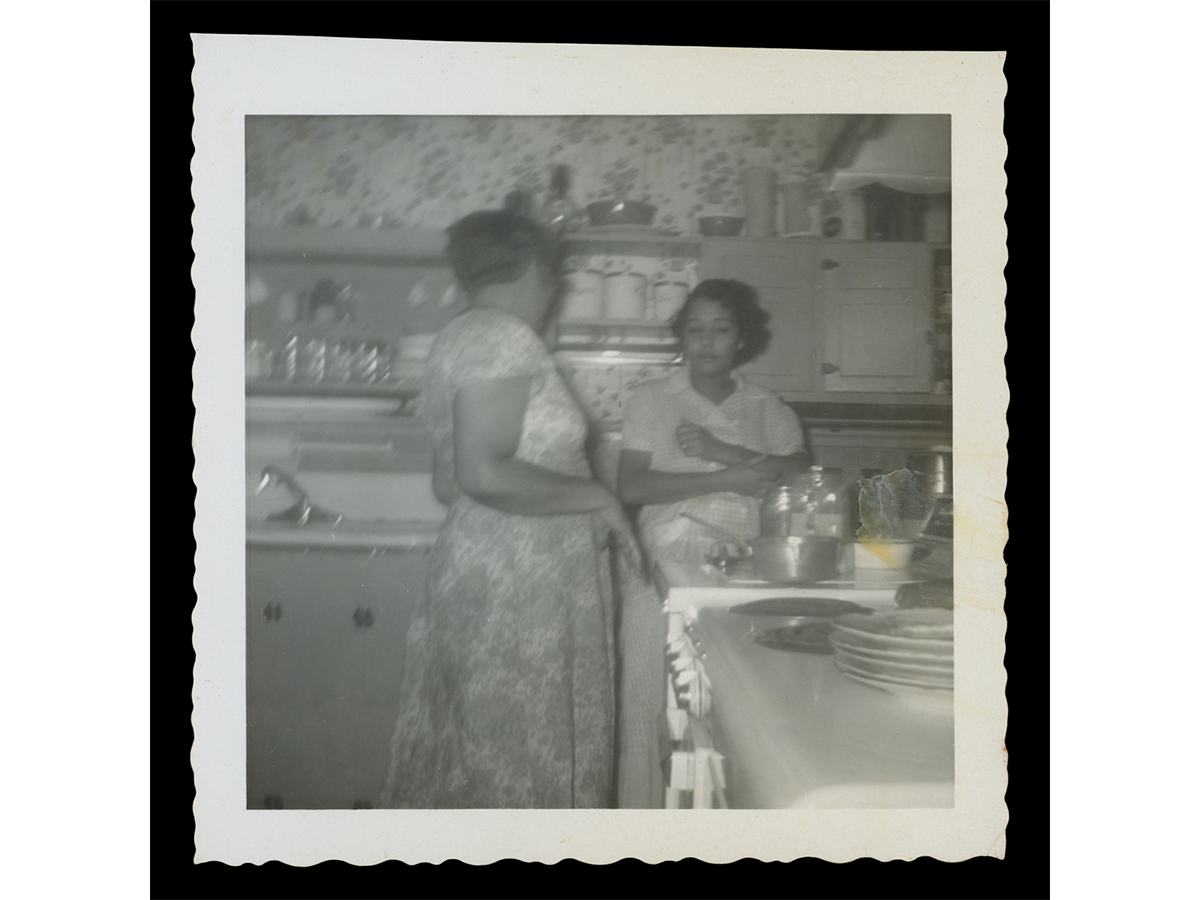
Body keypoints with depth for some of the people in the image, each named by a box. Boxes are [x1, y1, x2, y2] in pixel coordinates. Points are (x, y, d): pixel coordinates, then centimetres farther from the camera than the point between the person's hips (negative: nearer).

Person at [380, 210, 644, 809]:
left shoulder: (460, 338, 17)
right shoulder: (502, 335, -14)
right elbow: (483, 472, -24)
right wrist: (596, 497, -14)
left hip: (482, 568, 10)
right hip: (516, 583, -10)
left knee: (474, 751, 14)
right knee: (519, 761, -2)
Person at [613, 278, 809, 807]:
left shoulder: (766, 409, 13)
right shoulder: (652, 400, 8)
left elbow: (801, 474, -3)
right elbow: (631, 486, -5)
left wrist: (721, 450, -12)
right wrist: (726, 479, -11)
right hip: (665, 567, -1)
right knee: (653, 700, -3)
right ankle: (646, 813, 9)